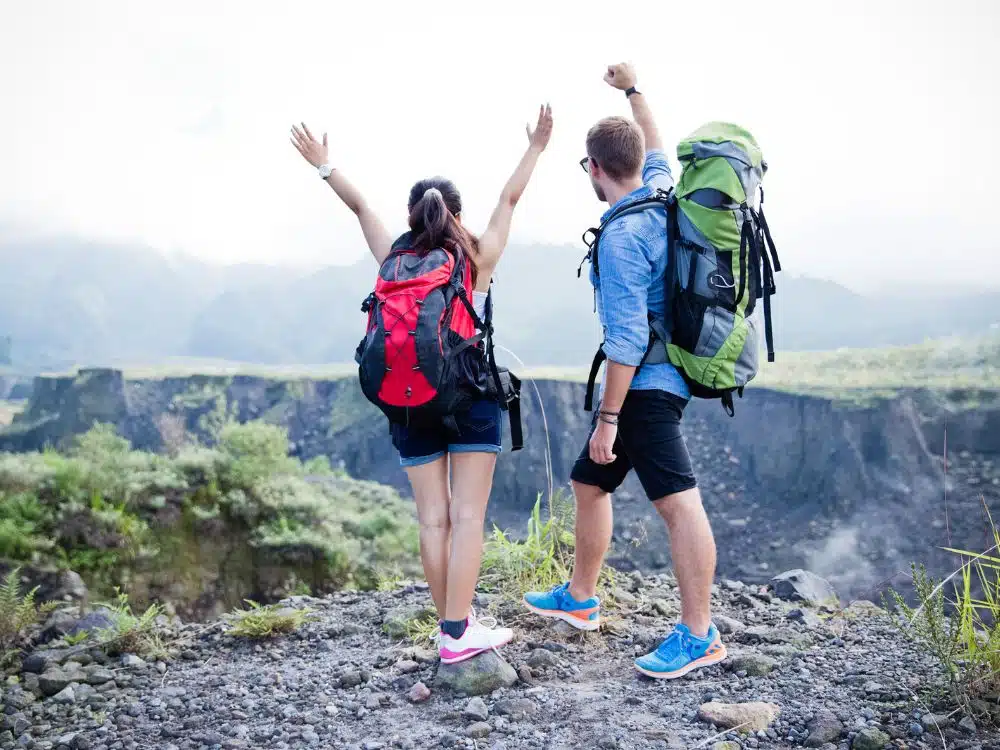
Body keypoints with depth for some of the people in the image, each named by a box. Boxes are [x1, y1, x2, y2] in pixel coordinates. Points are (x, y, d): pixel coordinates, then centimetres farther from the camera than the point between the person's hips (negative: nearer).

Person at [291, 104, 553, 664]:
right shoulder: (479, 257, 0)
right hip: (472, 397, -3)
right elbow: (510, 199, 11)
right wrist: (536, 148, 23)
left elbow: (360, 206, 17)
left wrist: (324, 164, 30)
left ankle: (454, 622, 13)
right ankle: (458, 633, -4)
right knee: (467, 515, -2)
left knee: (433, 518, 7)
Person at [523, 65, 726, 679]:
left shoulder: (622, 236, -18)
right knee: (590, 484, 20)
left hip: (646, 384, -11)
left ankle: (699, 635, -6)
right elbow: (657, 151, 33)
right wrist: (633, 91, 44)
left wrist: (608, 416, -19)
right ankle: (580, 598, 32)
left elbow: (627, 338, -22)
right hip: (656, 380, 11)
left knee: (679, 502, -10)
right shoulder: (663, 196, 9)